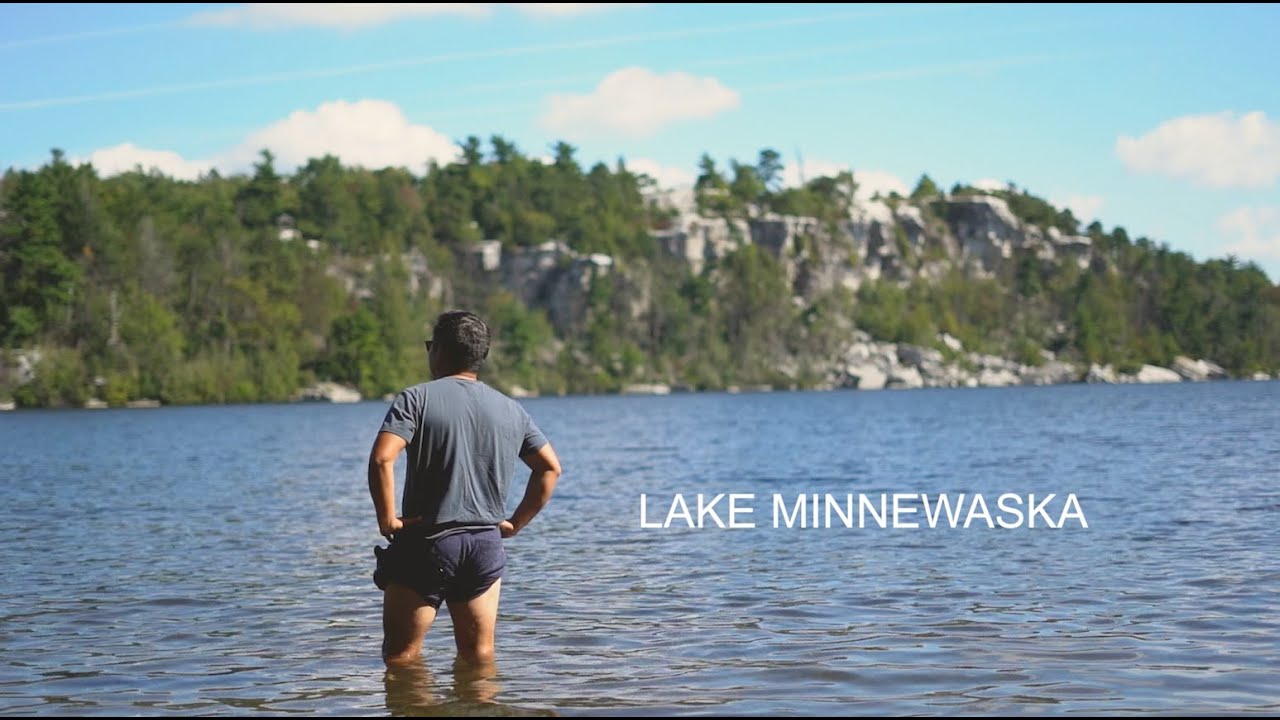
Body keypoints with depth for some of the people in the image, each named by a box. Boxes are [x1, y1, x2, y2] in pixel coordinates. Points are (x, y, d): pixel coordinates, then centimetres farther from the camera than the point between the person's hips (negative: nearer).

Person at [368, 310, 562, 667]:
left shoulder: (416, 399, -7)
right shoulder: (511, 410, 9)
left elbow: (381, 459, -20)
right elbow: (550, 468, 12)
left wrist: (386, 518, -10)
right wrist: (516, 523, 14)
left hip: (425, 543, -4)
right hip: (486, 545, 5)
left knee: (401, 657, 2)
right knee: (479, 656, 12)